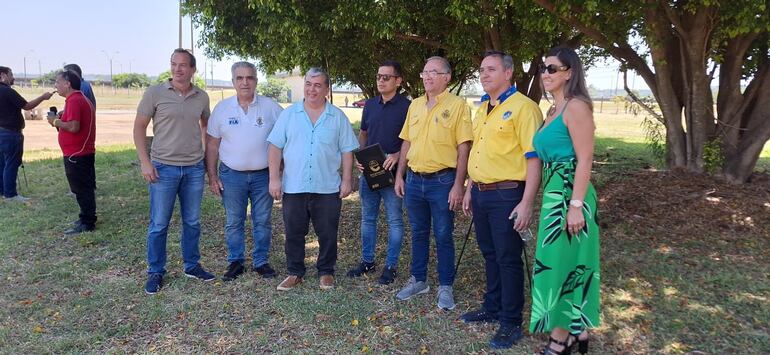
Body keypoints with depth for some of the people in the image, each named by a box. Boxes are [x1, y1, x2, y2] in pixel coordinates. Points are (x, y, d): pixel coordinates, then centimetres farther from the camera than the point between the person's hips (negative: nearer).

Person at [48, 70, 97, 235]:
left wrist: (56, 122, -12)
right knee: (85, 188, 16)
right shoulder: (83, 99, 15)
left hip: (76, 154, -10)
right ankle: (88, 218, 25)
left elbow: (74, 127, -27)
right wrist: (62, 118, 12)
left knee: (81, 189, -3)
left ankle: (87, 223, 2)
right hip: (85, 151, 10)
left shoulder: (74, 101, -17)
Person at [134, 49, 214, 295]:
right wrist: (145, 162, -9)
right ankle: (155, 272, 19)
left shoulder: (202, 97, 3)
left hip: (195, 169, 3)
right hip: (163, 168, -3)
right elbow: (139, 127, -2)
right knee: (159, 224, 4)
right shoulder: (155, 93, -6)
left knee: (192, 222, 13)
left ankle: (192, 266, 29)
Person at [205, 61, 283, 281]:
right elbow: (212, 145, 5)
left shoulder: (270, 107, -2)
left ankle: (261, 262, 22)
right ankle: (235, 262, 23)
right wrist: (212, 176, 0)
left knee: (262, 222, 9)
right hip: (231, 175, 1)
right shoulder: (222, 108, 1)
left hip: (263, 174, 0)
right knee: (233, 222, 9)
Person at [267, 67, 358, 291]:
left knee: (327, 234, 8)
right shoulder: (289, 114, 4)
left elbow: (347, 151, 5)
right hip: (293, 187, 1)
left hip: (327, 188, -1)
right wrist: (274, 178, -4)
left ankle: (326, 272, 24)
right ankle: (295, 272, 25)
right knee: (294, 233, 10)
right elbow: (275, 147, 3)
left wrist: (347, 180, -1)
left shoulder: (338, 117, 4)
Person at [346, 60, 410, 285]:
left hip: (392, 172, -6)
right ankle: (367, 261, 27)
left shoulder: (406, 106, -7)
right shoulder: (370, 104, 10)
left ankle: (391, 266, 14)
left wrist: (397, 155, -22)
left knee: (394, 220, 4)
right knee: (367, 218, 14)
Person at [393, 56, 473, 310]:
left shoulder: (457, 105, -7)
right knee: (418, 233, 15)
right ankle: (418, 280, 29)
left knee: (443, 236, 4)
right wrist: (399, 176, 10)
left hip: (442, 181, -5)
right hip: (414, 180, 5)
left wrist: (458, 185, -15)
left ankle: (445, 287, 17)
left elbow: (464, 149, -10)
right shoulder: (415, 105, 10)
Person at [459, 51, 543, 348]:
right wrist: (469, 190, 19)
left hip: (506, 195, -8)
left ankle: (511, 323, 14)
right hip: (481, 193, 8)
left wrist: (526, 203, -20)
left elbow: (534, 157, -16)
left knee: (508, 259, 1)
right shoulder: (482, 108, 15)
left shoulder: (522, 107, -12)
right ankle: (492, 308, 33)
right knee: (490, 255, 18)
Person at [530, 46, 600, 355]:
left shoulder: (576, 106, -13)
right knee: (563, 263, 15)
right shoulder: (553, 110, 14)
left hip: (570, 196, -9)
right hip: (553, 195, 9)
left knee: (560, 263, 0)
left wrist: (576, 205, -22)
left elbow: (585, 160, -18)